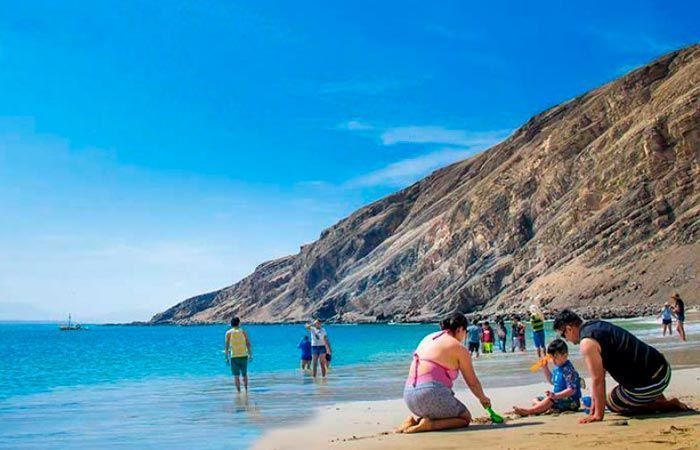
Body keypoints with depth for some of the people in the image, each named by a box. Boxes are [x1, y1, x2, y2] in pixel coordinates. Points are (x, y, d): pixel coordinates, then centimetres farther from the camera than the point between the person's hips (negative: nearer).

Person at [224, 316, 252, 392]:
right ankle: (246, 389, 25)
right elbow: (248, 344, -1)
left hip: (234, 357, -1)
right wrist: (250, 355, 7)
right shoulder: (243, 332, 2)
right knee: (244, 374, 18)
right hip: (244, 355, 1)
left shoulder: (228, 333, -1)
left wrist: (227, 358, 2)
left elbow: (226, 346, -3)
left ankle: (238, 391, -3)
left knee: (236, 375, 2)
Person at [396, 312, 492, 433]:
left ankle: (414, 419, 6)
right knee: (465, 418, 11)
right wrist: (483, 398, 27)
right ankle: (429, 424, -12)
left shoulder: (428, 338, 19)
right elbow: (473, 382, 7)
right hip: (431, 394, -8)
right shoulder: (459, 348, 0)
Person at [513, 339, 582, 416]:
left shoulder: (568, 370, -19)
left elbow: (571, 390, -26)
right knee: (535, 400, 7)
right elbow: (552, 381, 30)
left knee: (550, 399, -34)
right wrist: (545, 368, 17)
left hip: (570, 401, -11)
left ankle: (528, 411, -42)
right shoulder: (557, 367, 10)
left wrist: (555, 395, -35)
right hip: (558, 398, 11)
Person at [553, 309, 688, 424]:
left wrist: (598, 415, -9)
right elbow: (600, 373, 19)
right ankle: (658, 399, 23)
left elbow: (598, 380, -16)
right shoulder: (597, 325, 15)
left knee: (613, 404, 16)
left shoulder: (587, 343, -15)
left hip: (649, 384, -10)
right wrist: (595, 403, 21)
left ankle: (669, 405, 7)